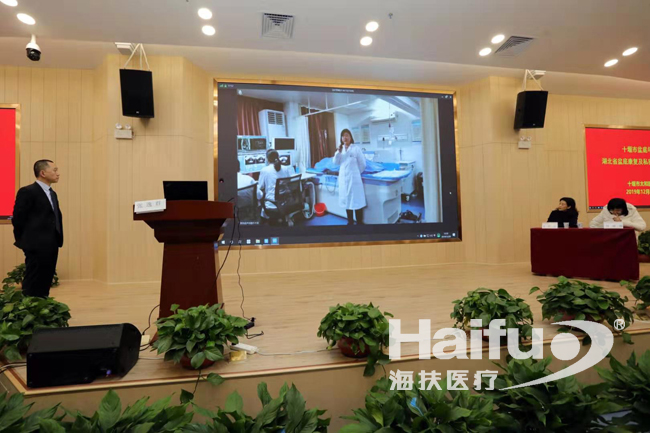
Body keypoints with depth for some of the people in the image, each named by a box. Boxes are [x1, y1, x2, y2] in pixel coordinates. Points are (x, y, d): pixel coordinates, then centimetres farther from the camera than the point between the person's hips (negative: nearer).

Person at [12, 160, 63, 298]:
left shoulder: (52, 193, 17)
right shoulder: (27, 192, -9)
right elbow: (18, 219, -10)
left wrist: (57, 239, 11)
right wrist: (25, 241, -3)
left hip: (51, 246, 8)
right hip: (37, 246, -8)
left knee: (45, 285, 12)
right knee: (32, 286, -2)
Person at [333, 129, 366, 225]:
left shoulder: (356, 148, -6)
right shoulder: (341, 149, 9)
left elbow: (362, 163, -1)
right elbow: (336, 162, 2)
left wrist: (356, 173, 8)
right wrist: (338, 152, -11)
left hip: (354, 178, -5)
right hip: (343, 178, 5)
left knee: (356, 200, -2)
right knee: (347, 200, 11)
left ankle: (359, 222, 6)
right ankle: (350, 221, 22)